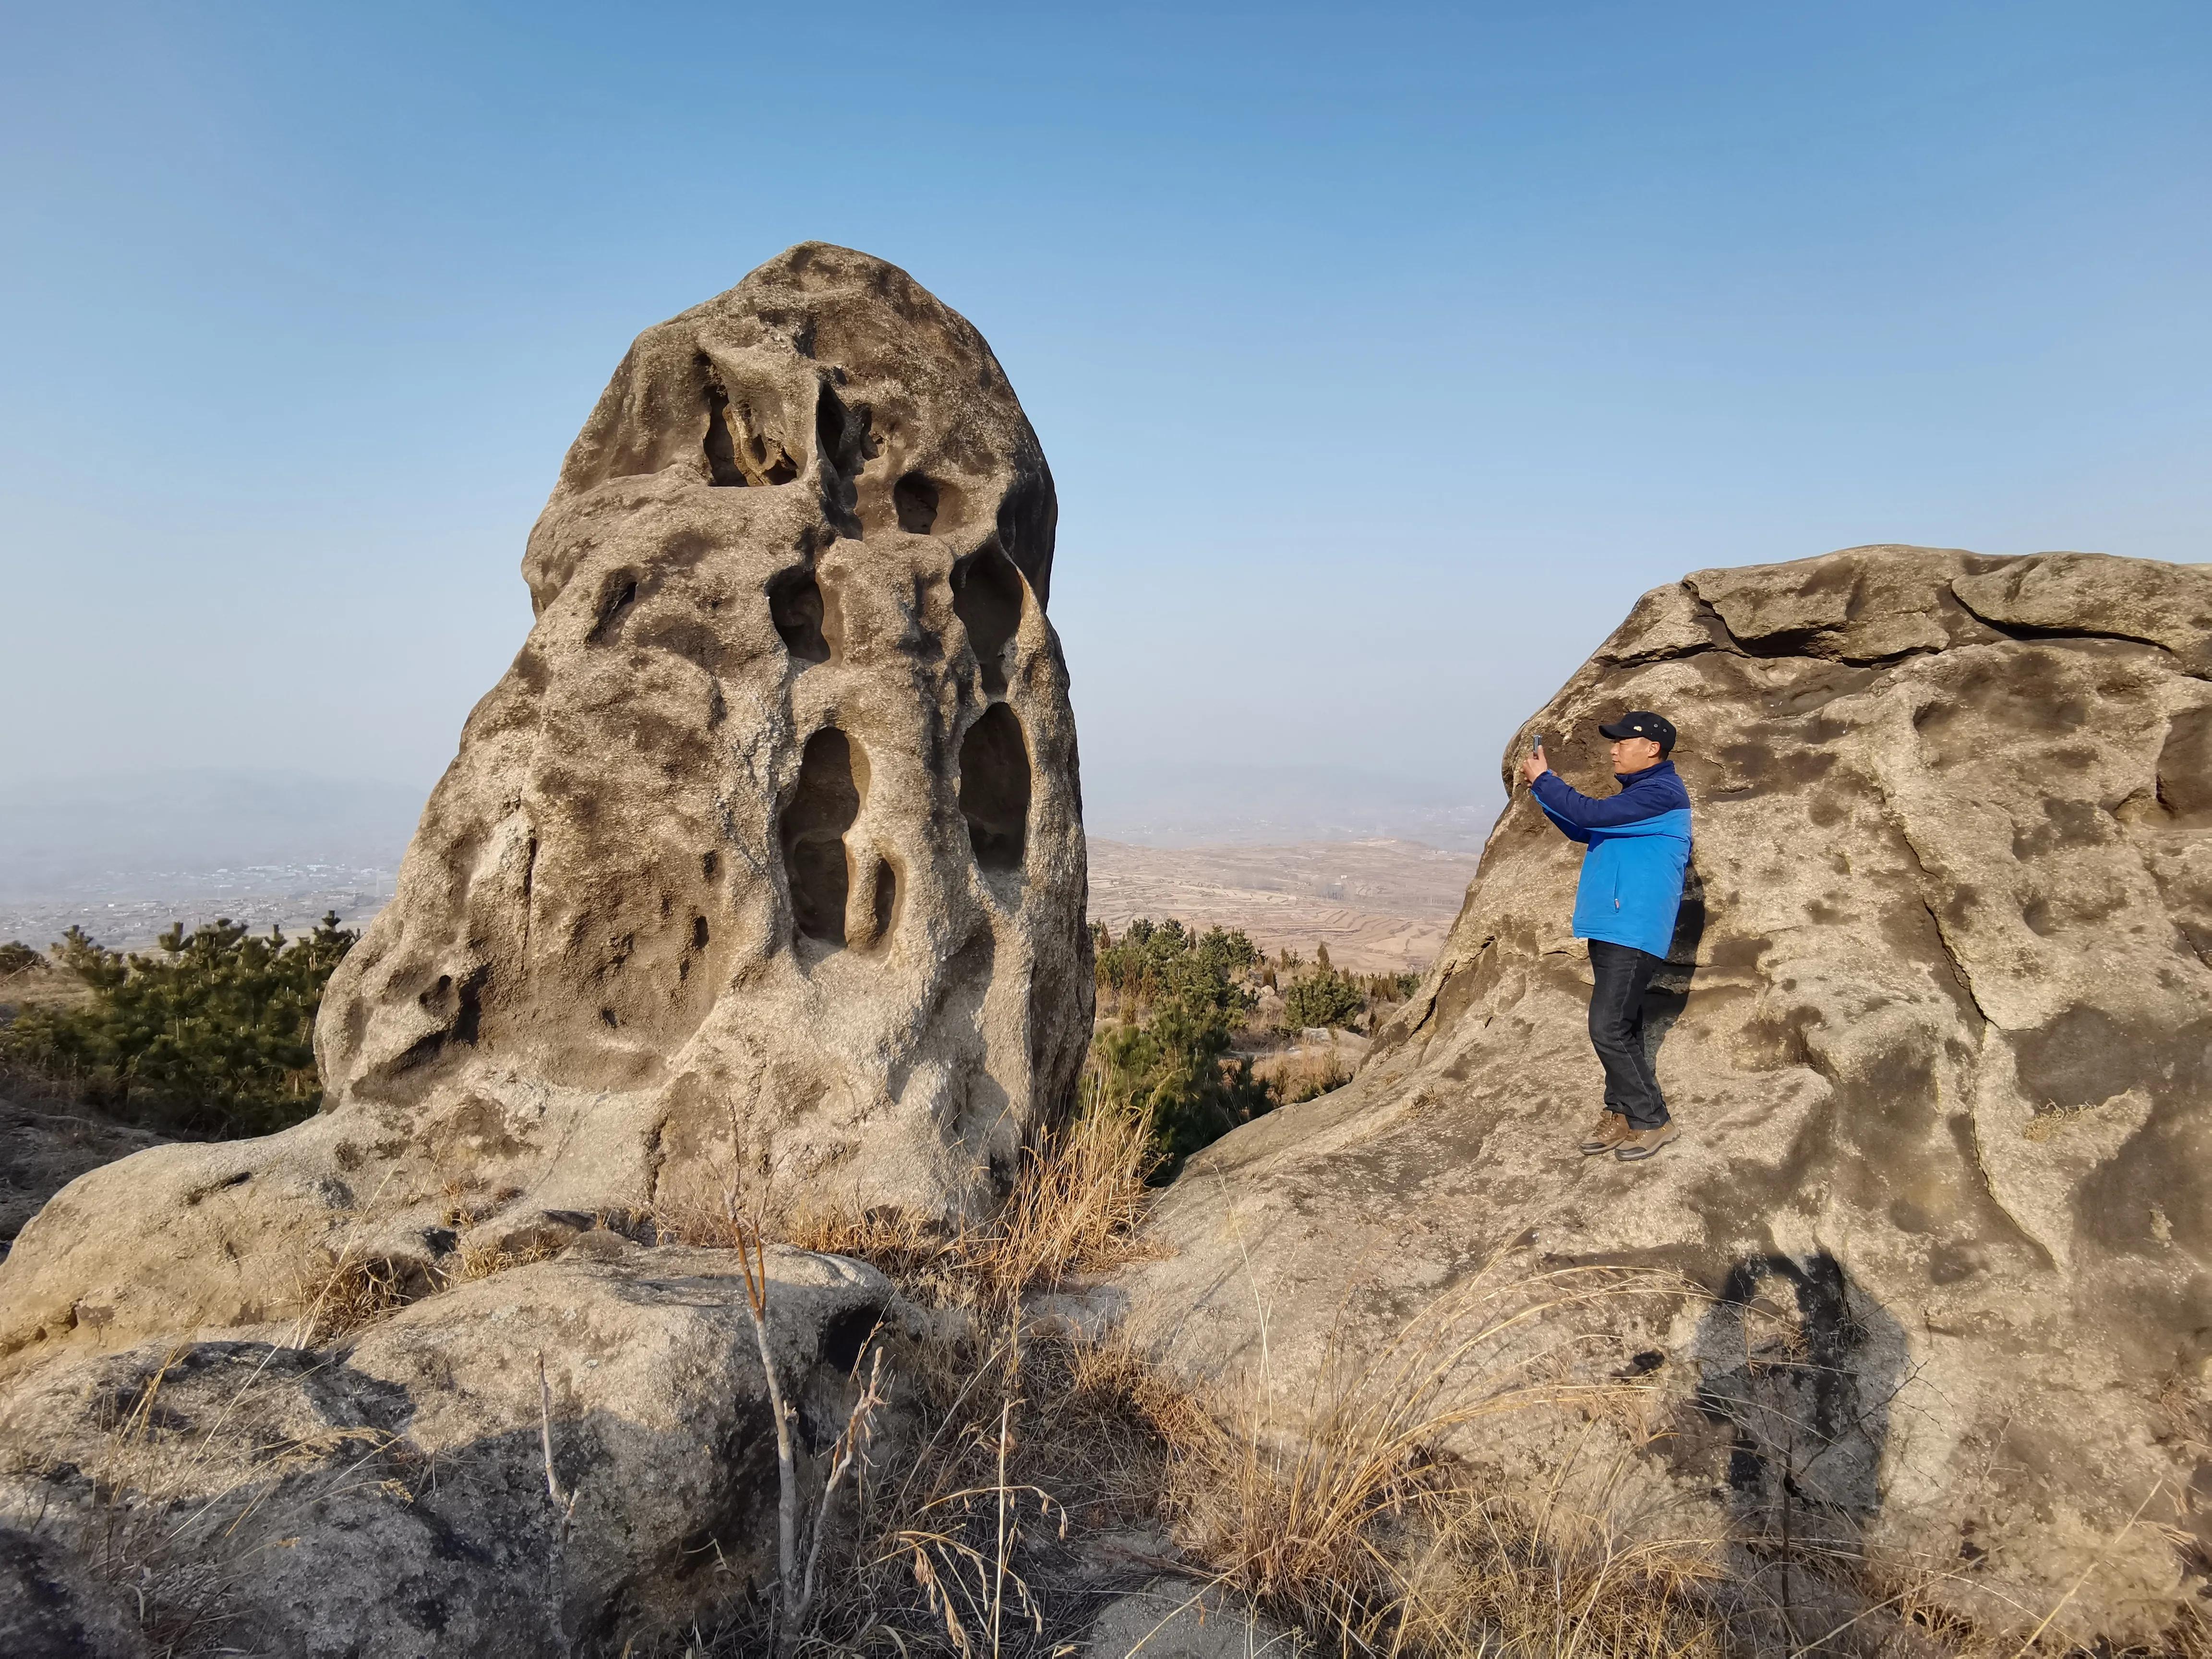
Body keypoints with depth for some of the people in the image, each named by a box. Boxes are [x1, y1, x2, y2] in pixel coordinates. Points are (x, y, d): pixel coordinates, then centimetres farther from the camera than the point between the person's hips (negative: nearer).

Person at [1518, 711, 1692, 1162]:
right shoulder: (1636, 794, 18)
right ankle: (1621, 1112, 21)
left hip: (1634, 932, -10)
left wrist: (1543, 780, -10)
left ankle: (1652, 1120, 0)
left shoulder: (1662, 793, -14)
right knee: (1621, 1029, 14)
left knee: (1609, 1029, -11)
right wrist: (1542, 785, 15)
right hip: (1609, 928, 10)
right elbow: (1581, 830, 25)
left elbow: (1591, 814, -23)